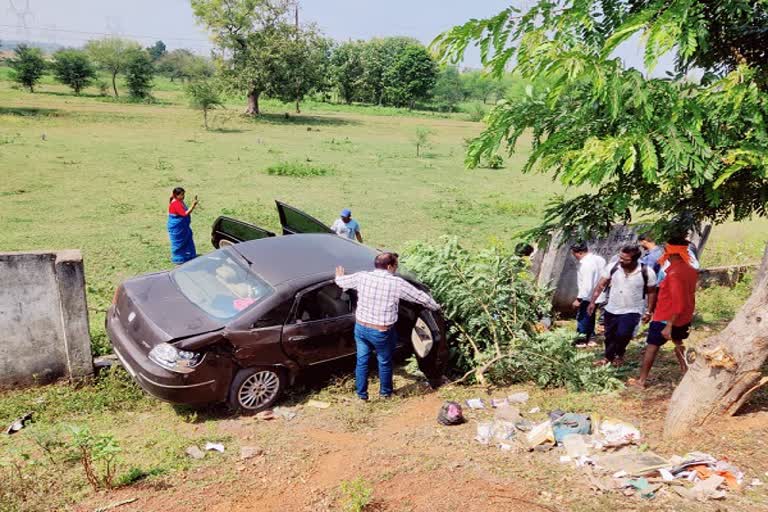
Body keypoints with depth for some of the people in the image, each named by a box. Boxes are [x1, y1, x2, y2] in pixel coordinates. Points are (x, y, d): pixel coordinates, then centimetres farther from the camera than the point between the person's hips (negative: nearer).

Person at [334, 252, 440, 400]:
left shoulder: (362, 277, -7)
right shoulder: (397, 283, -15)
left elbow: (341, 282, 11)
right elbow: (421, 297, -5)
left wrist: (339, 277, 36)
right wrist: (435, 307, 14)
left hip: (361, 327, 3)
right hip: (382, 332, -3)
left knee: (362, 361, 18)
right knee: (384, 362, 19)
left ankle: (361, 393, 30)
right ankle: (385, 392, 38)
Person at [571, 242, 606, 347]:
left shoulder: (586, 264, -25)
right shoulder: (599, 259, 4)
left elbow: (586, 285, -28)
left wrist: (579, 299, -24)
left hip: (589, 297, -10)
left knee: (582, 318, 3)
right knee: (590, 318, 20)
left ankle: (581, 340, 11)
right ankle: (589, 339, 30)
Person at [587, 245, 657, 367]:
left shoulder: (647, 272, -17)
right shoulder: (612, 268, -13)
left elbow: (651, 293, -3)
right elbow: (601, 285, -4)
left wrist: (648, 312, -1)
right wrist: (593, 302, -8)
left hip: (632, 311, -3)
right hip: (611, 310, 3)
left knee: (622, 334, -22)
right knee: (609, 336, 15)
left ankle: (619, 355, 8)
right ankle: (608, 356, 41)